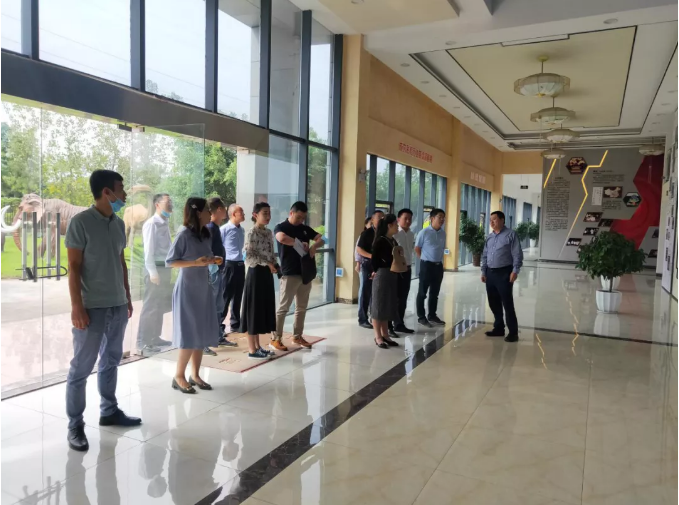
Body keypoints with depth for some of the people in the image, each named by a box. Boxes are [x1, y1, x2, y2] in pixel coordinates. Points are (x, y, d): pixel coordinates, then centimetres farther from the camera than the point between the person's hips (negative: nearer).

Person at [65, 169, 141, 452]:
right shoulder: (81, 222, -10)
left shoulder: (118, 224, 9)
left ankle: (109, 411, 29)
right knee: (82, 365, 2)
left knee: (111, 360, 15)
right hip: (92, 306, -6)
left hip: (117, 305, 7)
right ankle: (75, 425, 12)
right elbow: (73, 267, -12)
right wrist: (77, 307, -16)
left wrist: (127, 298, 15)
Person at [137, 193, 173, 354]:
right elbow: (149, 250, -16)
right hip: (156, 268, -8)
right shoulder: (152, 223, -11)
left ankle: (155, 337, 27)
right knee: (150, 306, -3)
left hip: (165, 268, 9)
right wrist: (153, 272, -19)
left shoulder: (165, 223, 14)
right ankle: (143, 341, 5)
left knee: (161, 305, 15)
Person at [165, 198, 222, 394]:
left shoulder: (205, 234, 8)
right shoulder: (184, 234, -13)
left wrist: (213, 260, -1)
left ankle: (195, 375, 20)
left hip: (203, 289, 7)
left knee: (203, 334, 9)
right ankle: (179, 376, 13)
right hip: (187, 290, -7)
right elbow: (169, 261, -14)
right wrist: (195, 262, -22)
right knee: (189, 335, -2)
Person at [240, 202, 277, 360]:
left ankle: (258, 346, 22)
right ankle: (252, 350, 5)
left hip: (266, 273, 8)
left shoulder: (268, 232, 12)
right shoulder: (251, 233, -12)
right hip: (256, 273, -8)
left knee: (264, 308, 12)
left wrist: (275, 265, 0)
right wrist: (267, 264, -18)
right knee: (254, 309, -2)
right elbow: (249, 257, -17)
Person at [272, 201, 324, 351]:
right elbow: (282, 238, -27)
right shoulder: (281, 227, -5)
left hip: (306, 273, 6)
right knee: (283, 307, -2)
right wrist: (301, 244, -18)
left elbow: (321, 239, 7)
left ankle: (297, 336, 22)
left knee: (301, 308, 12)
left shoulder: (305, 229, 13)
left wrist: (314, 246, -15)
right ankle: (276, 339, 5)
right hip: (290, 274, -6)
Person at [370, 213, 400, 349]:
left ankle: (385, 335, 23)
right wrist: (377, 271, -3)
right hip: (382, 276, -8)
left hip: (392, 276, 9)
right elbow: (374, 260, -15)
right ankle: (378, 337, 9)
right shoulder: (380, 241, -14)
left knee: (388, 306, 14)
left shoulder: (393, 241, 11)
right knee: (379, 306, 1)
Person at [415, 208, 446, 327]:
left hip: (439, 265, 6)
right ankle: (421, 317, 12)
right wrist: (425, 260, 1)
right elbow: (417, 249, -4)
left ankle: (432, 315, 27)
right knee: (422, 292, 3)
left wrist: (439, 259, 11)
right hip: (427, 265, -6)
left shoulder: (443, 233, 5)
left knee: (435, 293, 15)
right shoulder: (424, 232, -12)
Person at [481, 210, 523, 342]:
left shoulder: (511, 234, -6)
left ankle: (513, 332, 3)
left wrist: (515, 271, -17)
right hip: (490, 273, 7)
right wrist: (483, 272, 11)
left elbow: (517, 255, -10)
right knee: (493, 303, 11)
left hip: (504, 273, -7)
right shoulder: (489, 237, 13)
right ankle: (499, 328, 24)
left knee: (507, 303, -5)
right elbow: (484, 255, 17)